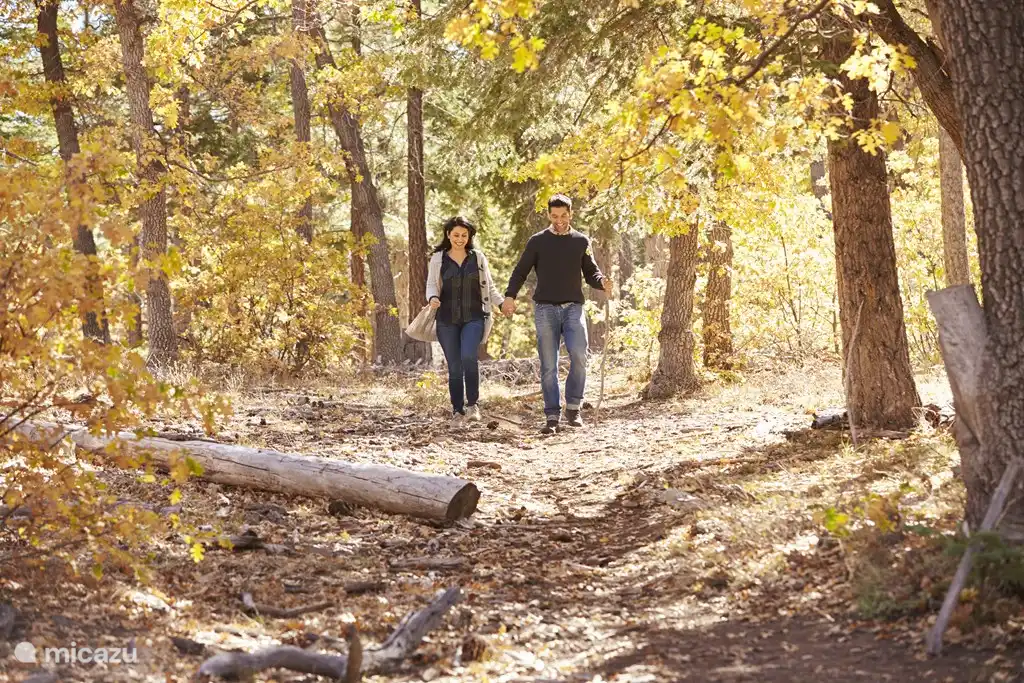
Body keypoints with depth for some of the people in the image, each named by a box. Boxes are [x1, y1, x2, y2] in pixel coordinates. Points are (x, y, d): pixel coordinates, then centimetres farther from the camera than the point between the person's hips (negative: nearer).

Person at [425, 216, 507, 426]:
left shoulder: (478, 257, 9)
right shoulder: (438, 259, 7)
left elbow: (489, 287, 13)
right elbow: (431, 285, 3)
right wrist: (433, 298, -20)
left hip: (473, 317, -1)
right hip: (447, 320, 1)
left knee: (468, 356, -23)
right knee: (454, 366, 1)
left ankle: (473, 403, -10)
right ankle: (457, 411, 12)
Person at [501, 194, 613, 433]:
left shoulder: (581, 241, 11)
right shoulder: (538, 241, 6)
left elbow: (590, 272, 15)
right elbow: (520, 271, 7)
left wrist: (602, 282, -9)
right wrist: (510, 295, -10)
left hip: (573, 307, 0)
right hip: (546, 308, 0)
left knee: (578, 354, -19)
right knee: (548, 365, -3)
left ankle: (573, 408, -5)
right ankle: (552, 416, 2)